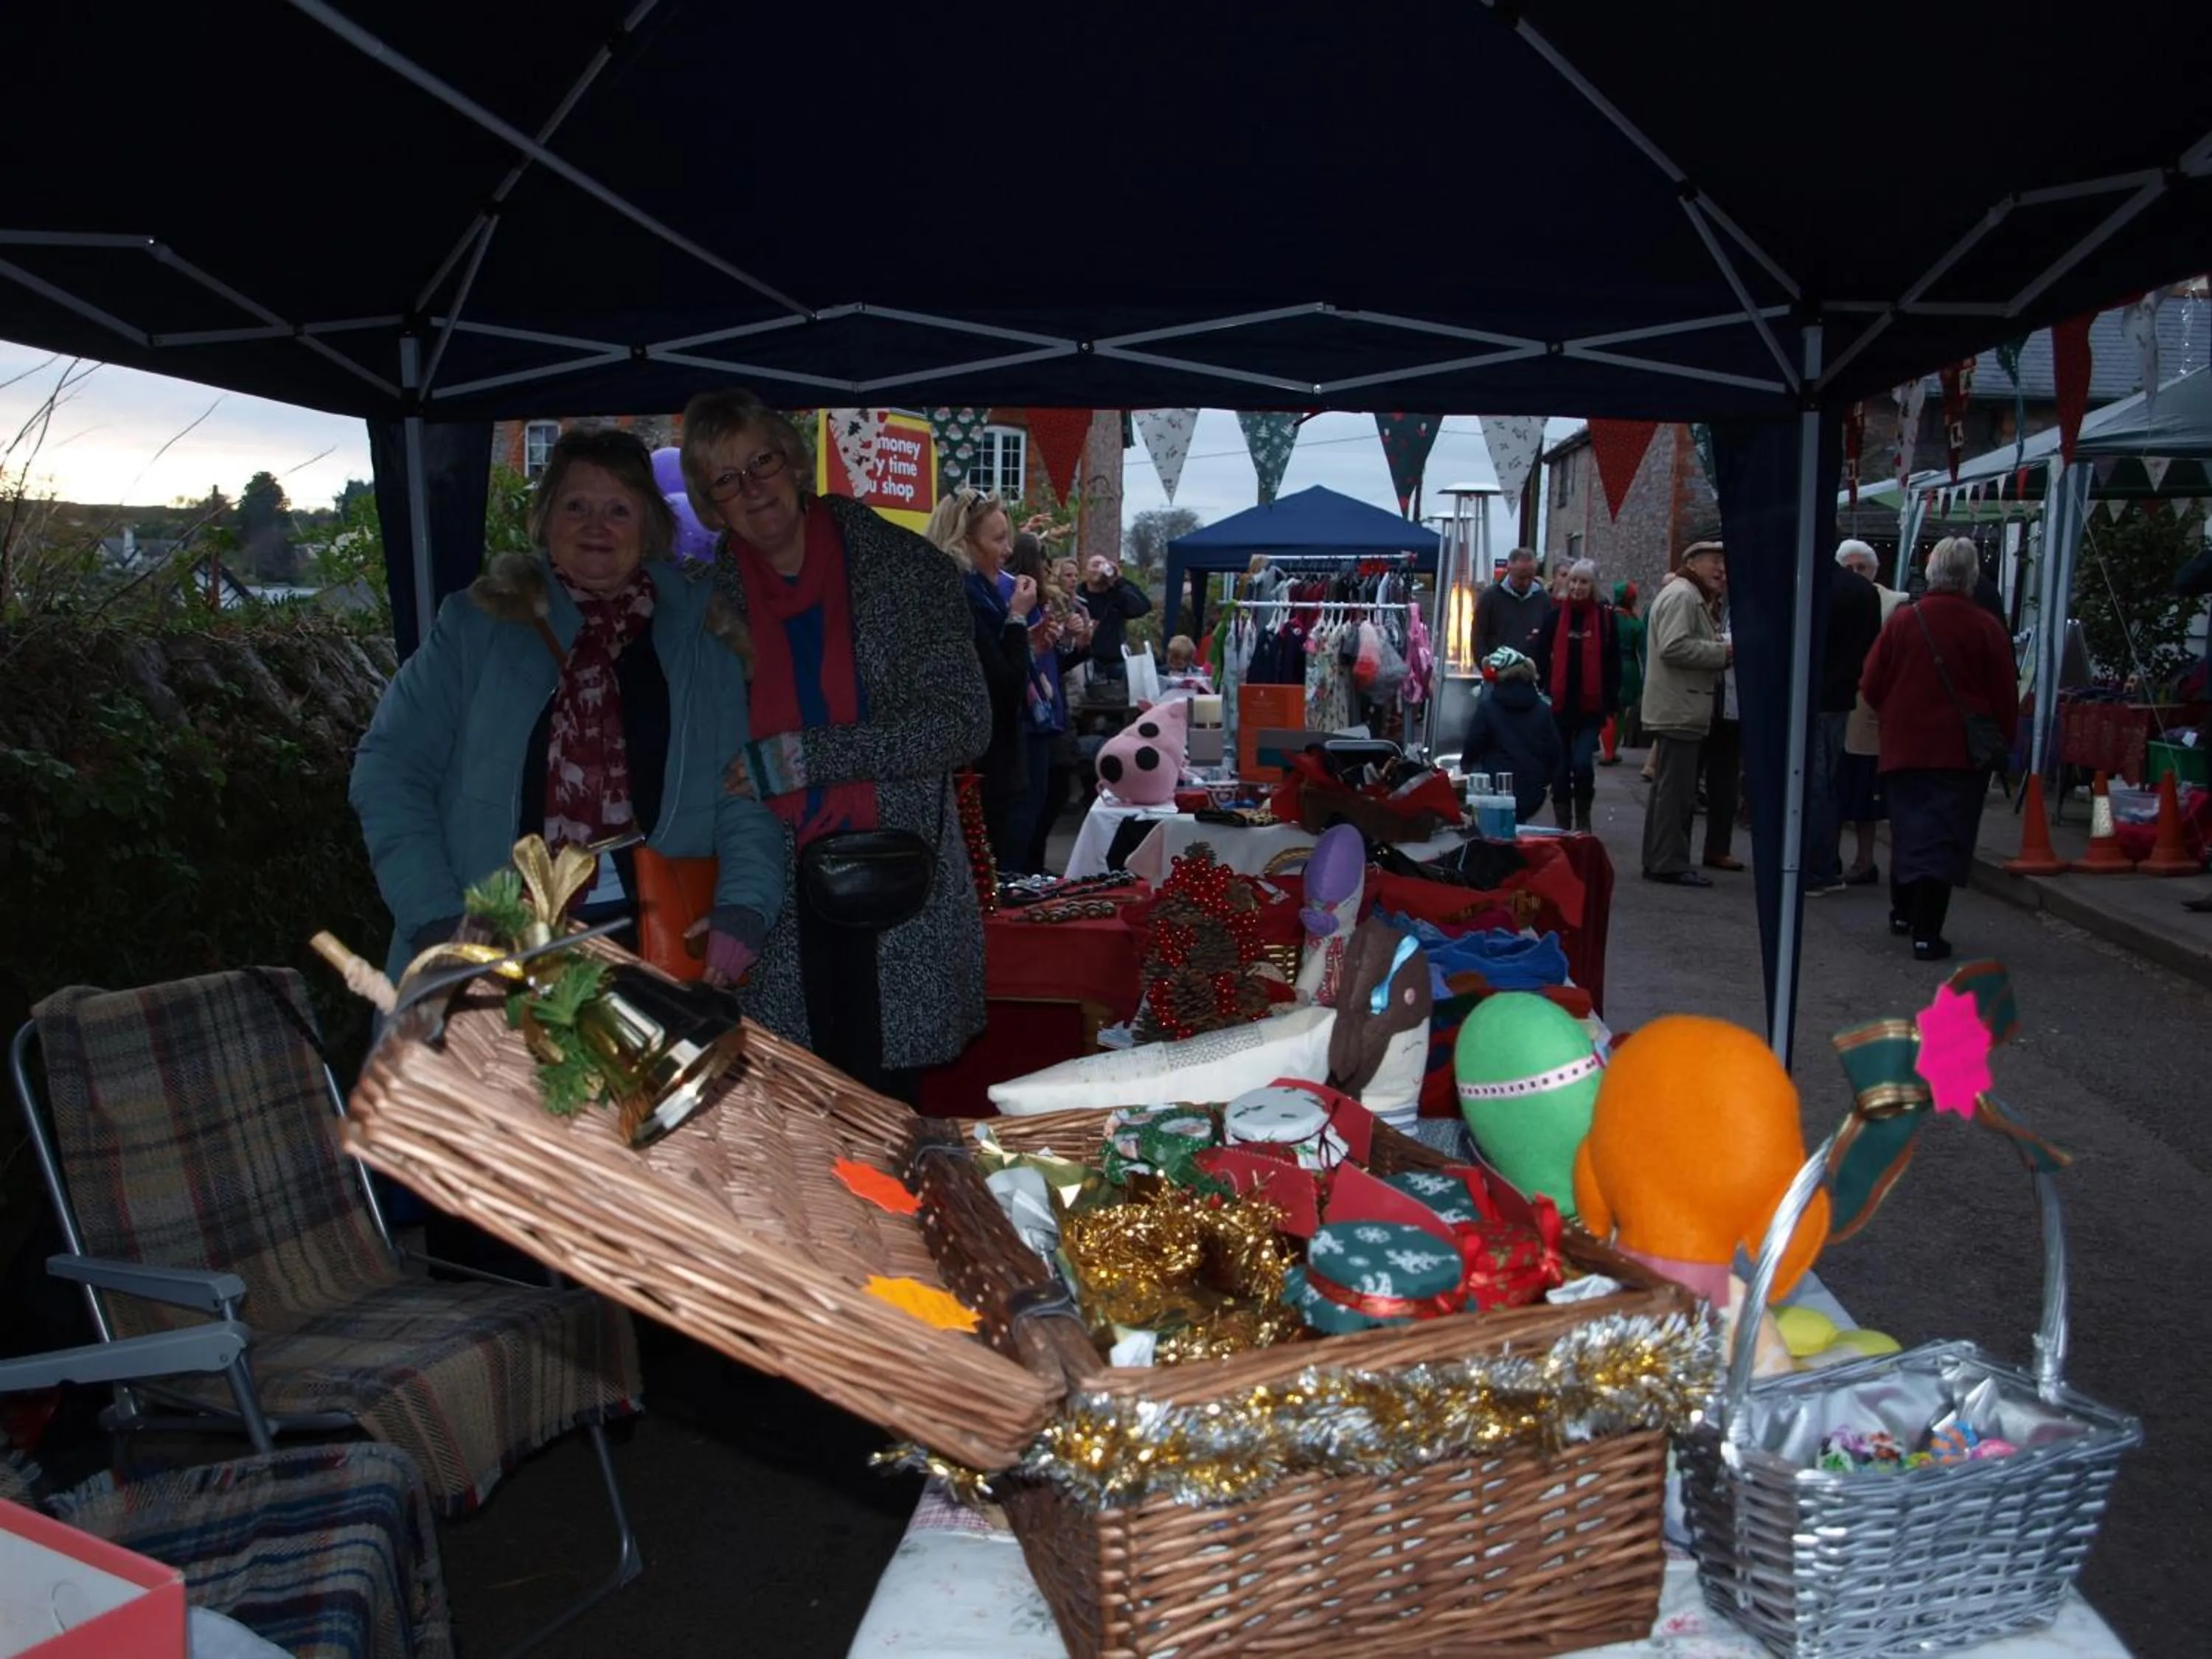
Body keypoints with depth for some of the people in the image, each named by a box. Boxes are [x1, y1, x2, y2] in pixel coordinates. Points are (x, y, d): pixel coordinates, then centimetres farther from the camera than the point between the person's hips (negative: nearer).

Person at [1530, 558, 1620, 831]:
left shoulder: (1605, 618, 1)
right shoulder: (1556, 616, 4)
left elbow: (1613, 663, 3)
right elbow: (1541, 658, 5)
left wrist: (1612, 701, -1)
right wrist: (1543, 693, -4)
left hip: (1591, 706, -2)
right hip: (1559, 705, 2)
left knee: (1582, 764, -12)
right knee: (1560, 768, 7)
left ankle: (1583, 818, 9)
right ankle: (1563, 824, 19)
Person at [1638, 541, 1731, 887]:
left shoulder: (1692, 597, 24)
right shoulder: (1681, 596, -12)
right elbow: (1673, 647, -23)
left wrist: (1722, 651, 11)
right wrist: (1722, 652, -17)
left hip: (1677, 711, 11)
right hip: (1679, 711, -11)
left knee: (1668, 788, 13)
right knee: (1676, 790, -8)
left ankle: (1658, 861, 18)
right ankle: (1670, 863, -6)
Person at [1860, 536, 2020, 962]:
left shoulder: (1903, 620, -3)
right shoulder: (1987, 628, -7)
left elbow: (1871, 687, 2)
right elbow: (2005, 697, -3)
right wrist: (2002, 742, 11)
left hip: (1905, 746, 2)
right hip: (1962, 751, -2)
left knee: (1908, 828, 17)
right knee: (1944, 837, -1)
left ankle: (1902, 911, 31)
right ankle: (1926, 933, -5)